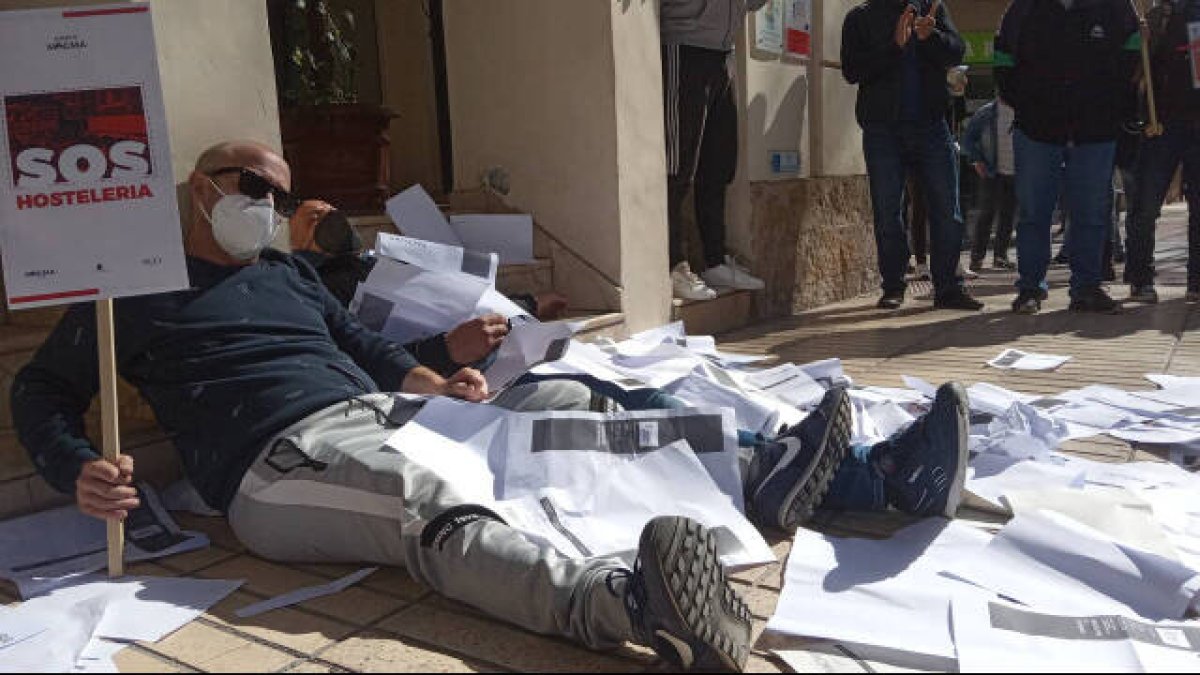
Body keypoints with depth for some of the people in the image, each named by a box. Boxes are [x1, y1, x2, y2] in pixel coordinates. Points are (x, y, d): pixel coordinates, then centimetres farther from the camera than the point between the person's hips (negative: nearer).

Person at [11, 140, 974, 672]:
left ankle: (837, 475, -19)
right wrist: (77, 470, -8)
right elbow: (42, 391, 14)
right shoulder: (130, 293, 14)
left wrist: (430, 381, 5)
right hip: (285, 459, -6)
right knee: (438, 517, -39)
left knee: (570, 407, -10)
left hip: (386, 419, 6)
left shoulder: (288, 272, 28)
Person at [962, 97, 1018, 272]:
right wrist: (976, 160, -7)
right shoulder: (986, 113, -1)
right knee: (987, 213, -6)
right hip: (991, 172, -3)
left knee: (1008, 215, 5)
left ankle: (1001, 255, 15)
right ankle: (977, 256, 0)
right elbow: (968, 139, 5)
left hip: (1014, 173, 3)